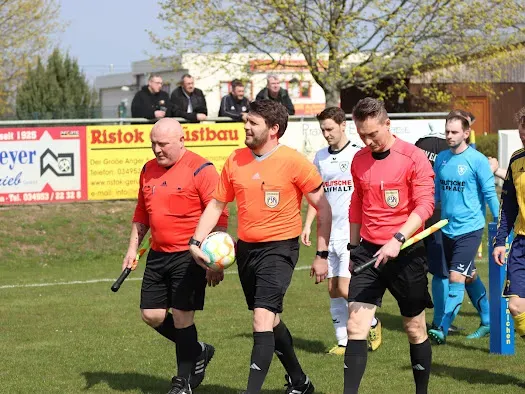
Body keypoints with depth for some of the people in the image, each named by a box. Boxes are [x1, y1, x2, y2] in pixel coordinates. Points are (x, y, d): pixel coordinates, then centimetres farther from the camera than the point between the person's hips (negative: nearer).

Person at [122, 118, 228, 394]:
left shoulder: (201, 170, -12)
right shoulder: (148, 170, 10)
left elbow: (218, 218, -12)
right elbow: (141, 213, 22)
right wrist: (133, 248, 17)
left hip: (189, 256, -7)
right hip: (158, 255, 7)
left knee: (181, 317, -5)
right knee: (151, 315, 5)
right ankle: (197, 351, 28)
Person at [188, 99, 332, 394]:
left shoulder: (294, 162, -12)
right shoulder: (236, 160, 3)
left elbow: (323, 208, -6)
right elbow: (217, 204, 12)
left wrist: (322, 255, -8)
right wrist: (196, 242, 1)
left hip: (279, 248, -6)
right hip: (246, 248, 6)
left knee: (263, 320, -18)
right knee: (271, 320, 17)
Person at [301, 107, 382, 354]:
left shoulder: (358, 155, -5)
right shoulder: (320, 157, 11)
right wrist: (308, 225, 8)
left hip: (352, 233, -6)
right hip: (329, 233, 6)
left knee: (345, 289, -11)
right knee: (333, 290, 5)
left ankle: (373, 324, 13)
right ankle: (343, 342, 12)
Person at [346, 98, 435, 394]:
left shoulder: (414, 158, -10)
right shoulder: (359, 160, 7)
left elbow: (425, 205, -15)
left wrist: (398, 239, -26)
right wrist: (354, 247, 22)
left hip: (406, 253, -4)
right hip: (369, 251, 4)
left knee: (415, 329, 8)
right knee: (356, 325, -8)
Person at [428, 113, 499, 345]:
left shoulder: (477, 160, -11)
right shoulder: (441, 159, 6)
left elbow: (490, 194, -8)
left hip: (469, 228, -6)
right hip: (447, 228, 6)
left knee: (456, 278, -12)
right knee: (470, 277, 16)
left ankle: (443, 329, -12)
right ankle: (488, 322, 29)